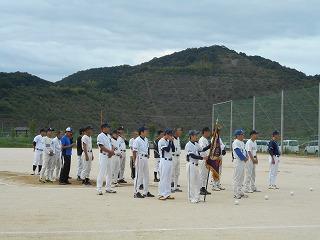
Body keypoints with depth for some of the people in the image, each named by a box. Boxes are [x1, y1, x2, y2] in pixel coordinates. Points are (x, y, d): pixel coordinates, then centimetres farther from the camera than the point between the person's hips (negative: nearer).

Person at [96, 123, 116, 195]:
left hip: (109, 156, 9)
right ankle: (99, 189, -7)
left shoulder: (109, 136, 15)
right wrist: (110, 151, -17)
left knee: (109, 173, 11)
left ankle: (108, 188, 19)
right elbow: (102, 147, -18)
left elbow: (111, 145, 15)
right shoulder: (100, 136, -10)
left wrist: (112, 152, -5)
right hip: (103, 155, -8)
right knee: (102, 172, -9)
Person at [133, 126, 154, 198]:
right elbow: (134, 151, -14)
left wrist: (148, 155, 17)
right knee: (139, 175, -4)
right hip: (140, 158, -8)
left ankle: (146, 192, 20)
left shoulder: (146, 140, 12)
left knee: (146, 175, 12)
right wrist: (135, 161, -15)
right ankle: (136, 192, 2)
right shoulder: (137, 140, -13)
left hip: (145, 158, 9)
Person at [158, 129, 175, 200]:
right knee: (163, 178, -6)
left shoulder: (168, 141, 14)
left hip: (169, 161, 8)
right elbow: (167, 149, -20)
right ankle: (161, 194, -2)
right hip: (164, 161, -8)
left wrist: (172, 141, 2)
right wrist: (170, 141, -13)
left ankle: (167, 194, 14)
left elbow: (173, 149, 10)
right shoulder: (161, 141, -12)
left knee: (169, 178, 10)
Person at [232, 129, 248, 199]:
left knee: (241, 177, 13)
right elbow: (238, 152, -20)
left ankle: (240, 192, 20)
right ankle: (236, 193, -4)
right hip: (238, 161, -10)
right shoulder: (235, 143, -14)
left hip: (243, 161, 10)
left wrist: (246, 158, 1)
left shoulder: (242, 142, 17)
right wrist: (244, 158, -15)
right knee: (237, 177, -7)